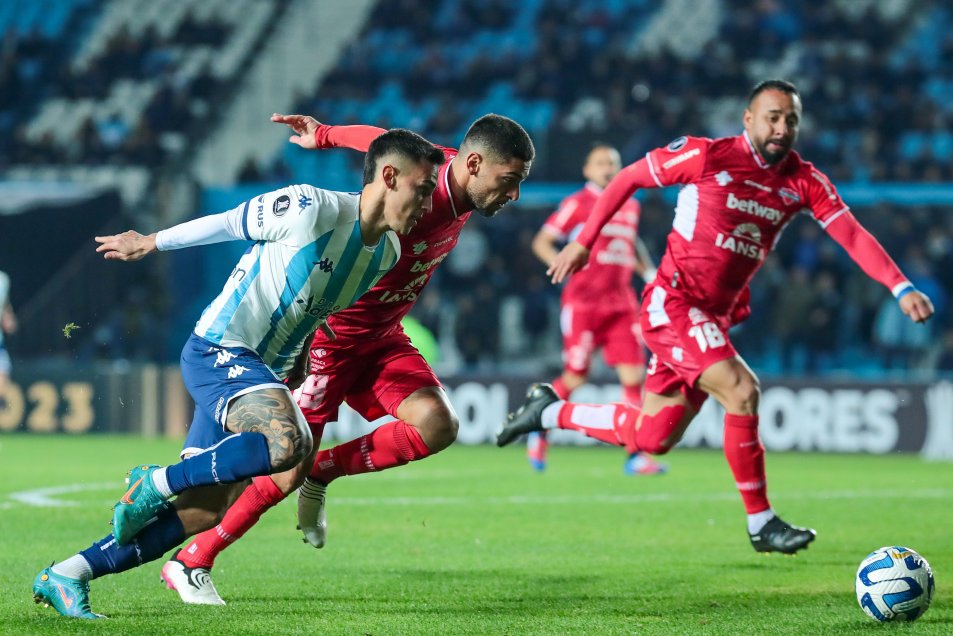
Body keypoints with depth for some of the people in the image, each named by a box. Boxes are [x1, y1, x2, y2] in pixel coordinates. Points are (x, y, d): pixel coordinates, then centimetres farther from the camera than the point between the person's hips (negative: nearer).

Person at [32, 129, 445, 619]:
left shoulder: (387, 253, 6)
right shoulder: (311, 209, -17)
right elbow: (227, 224, -3)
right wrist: (149, 244, 9)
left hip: (263, 374, 9)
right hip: (218, 351, -9)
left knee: (203, 513, 3)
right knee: (289, 442, -34)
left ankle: (65, 577, 12)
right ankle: (155, 483, -16)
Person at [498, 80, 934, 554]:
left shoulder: (804, 182, 1)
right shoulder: (707, 156, -11)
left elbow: (853, 235, -8)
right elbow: (629, 178, 0)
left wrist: (900, 288, -21)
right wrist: (584, 242, 0)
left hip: (714, 317, 6)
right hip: (672, 303, -6)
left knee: (651, 438, 10)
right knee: (741, 390, -24)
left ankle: (550, 412, 33)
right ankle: (761, 524, -14)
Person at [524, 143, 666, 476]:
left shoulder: (630, 206, 15)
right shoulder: (577, 204, -2)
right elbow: (541, 242, -2)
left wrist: (648, 271, 18)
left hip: (621, 304, 5)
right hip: (583, 302, -5)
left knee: (634, 376, -6)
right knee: (575, 378, -3)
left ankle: (636, 455, -3)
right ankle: (539, 427, 25)